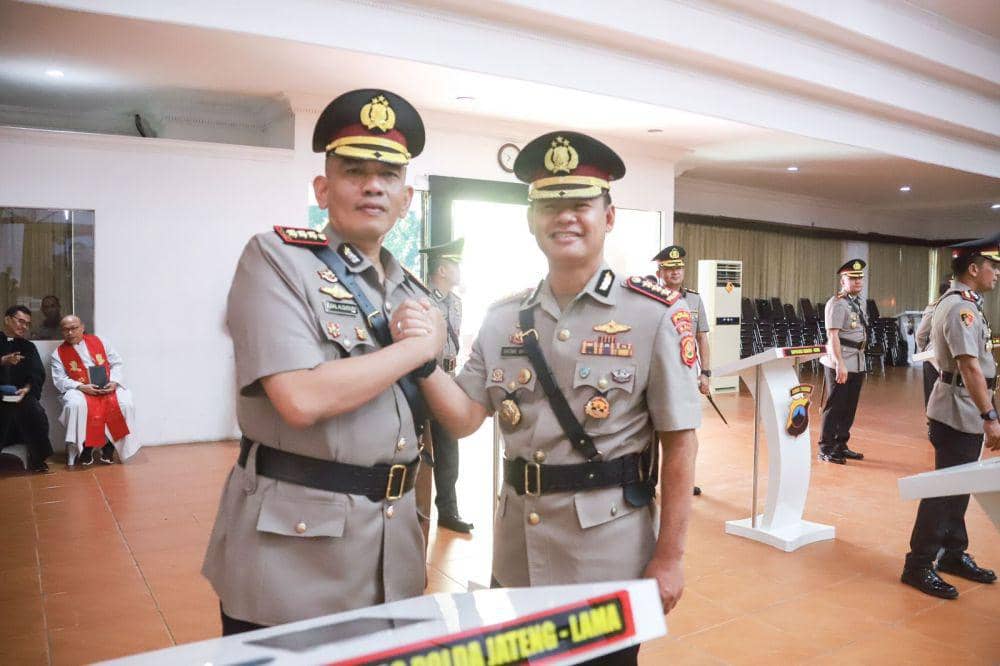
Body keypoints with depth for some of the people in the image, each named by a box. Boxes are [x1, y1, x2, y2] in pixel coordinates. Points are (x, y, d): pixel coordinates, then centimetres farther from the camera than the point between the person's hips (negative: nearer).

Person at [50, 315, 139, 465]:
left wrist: (114, 382, -10)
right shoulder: (58, 354, 8)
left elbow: (117, 363, 9)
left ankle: (109, 445, -13)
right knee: (76, 405, -37)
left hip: (107, 388, 1)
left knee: (125, 403, -29)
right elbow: (59, 379, -1)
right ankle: (85, 446, -17)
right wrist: (81, 387, -18)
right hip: (78, 390, -1)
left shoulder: (100, 342, 12)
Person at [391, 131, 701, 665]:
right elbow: (464, 419, 1)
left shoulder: (655, 315, -11)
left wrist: (669, 558, -8)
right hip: (516, 553, 4)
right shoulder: (503, 319, 2)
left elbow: (679, 443, -9)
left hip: (609, 555, -4)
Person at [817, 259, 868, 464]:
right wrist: (840, 364, -24)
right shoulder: (837, 304, -13)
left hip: (858, 364, 8)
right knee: (834, 406, -2)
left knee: (850, 407, 12)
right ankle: (825, 449, 7)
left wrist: (861, 361, 18)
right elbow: (832, 335, -19)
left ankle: (841, 446, 22)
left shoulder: (859, 303, 15)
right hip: (840, 364, -8)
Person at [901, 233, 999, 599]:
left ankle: (953, 554, 30)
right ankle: (919, 565, 4)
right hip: (960, 414, -10)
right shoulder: (961, 308, -19)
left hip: (964, 414, 10)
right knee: (945, 490, -4)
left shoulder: (962, 303, 13)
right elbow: (970, 367, -26)